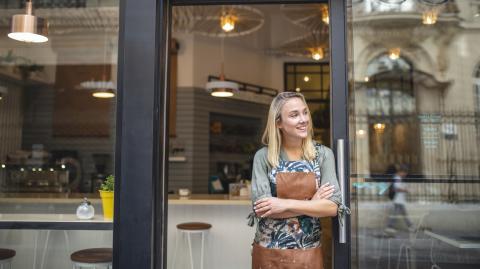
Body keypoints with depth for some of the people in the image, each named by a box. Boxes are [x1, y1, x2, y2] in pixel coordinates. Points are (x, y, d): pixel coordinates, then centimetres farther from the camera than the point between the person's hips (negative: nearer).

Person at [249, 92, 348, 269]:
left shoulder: (323, 154, -3)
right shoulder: (263, 156, -7)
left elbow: (332, 206, -11)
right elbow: (261, 209, -15)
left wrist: (287, 204, -19)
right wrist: (311, 204, -14)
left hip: (308, 254, 1)